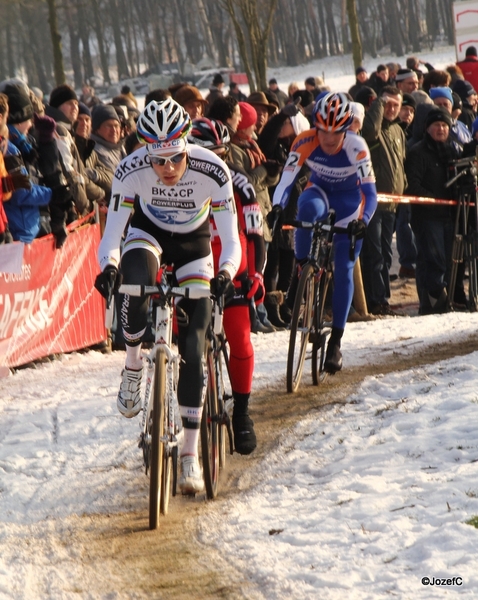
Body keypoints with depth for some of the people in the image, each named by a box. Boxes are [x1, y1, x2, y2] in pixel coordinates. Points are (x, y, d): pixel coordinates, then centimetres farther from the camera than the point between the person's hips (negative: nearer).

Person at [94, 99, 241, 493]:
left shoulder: (212, 171, -32)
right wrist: (108, 267, -47)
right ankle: (133, 364, -11)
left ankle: (191, 454, 0)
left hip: (194, 242, 0)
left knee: (193, 346, -8)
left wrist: (226, 273, -48)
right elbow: (113, 232, -27)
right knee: (135, 281, -38)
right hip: (149, 232, 0)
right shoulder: (131, 171, -30)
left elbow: (231, 239, -28)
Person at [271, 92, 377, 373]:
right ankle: (302, 270, -19)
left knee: (344, 270, -6)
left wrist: (363, 220, -49)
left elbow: (370, 192, -32)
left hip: (349, 200, -1)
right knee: (308, 207, -37)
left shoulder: (356, 147, -30)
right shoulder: (305, 141, -26)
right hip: (321, 191, 1)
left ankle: (336, 341, 2)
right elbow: (287, 178, -29)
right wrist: (278, 206, -48)